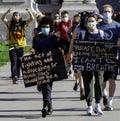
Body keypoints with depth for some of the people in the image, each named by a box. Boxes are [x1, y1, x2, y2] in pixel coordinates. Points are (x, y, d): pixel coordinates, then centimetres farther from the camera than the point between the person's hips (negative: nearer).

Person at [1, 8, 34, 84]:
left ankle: (17, 77, 17)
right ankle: (14, 76, -27)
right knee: (14, 62, -14)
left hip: (21, 46, 2)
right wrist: (7, 12, -22)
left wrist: (29, 11, -14)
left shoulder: (23, 24, 6)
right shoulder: (10, 24, 5)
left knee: (19, 63, 8)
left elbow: (32, 18, -1)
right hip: (12, 46, -2)